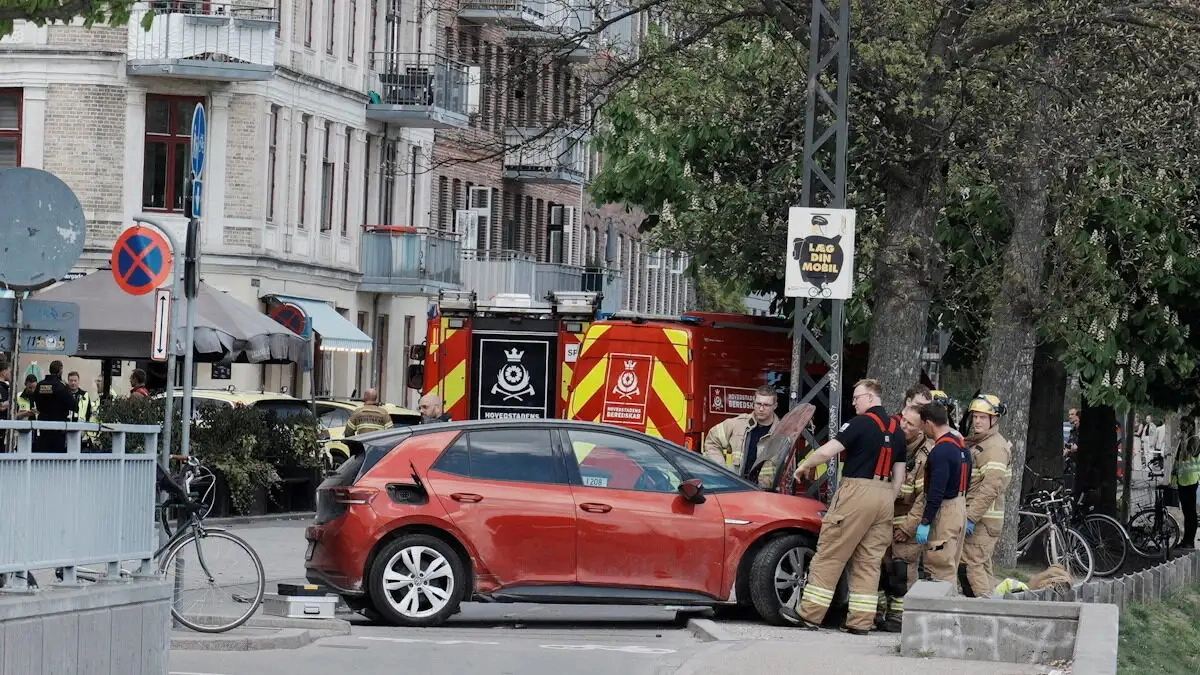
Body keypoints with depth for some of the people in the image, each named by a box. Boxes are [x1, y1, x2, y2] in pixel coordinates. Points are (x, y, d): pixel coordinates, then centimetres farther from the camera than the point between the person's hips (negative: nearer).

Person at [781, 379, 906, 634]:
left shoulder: (861, 423, -8)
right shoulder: (896, 429, 15)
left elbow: (827, 451, -14)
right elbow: (899, 474, 17)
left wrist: (804, 466, 2)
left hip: (857, 489, -7)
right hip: (884, 495, 7)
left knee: (829, 556, -2)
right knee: (869, 561, 8)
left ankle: (810, 614, -1)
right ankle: (860, 621, 5)